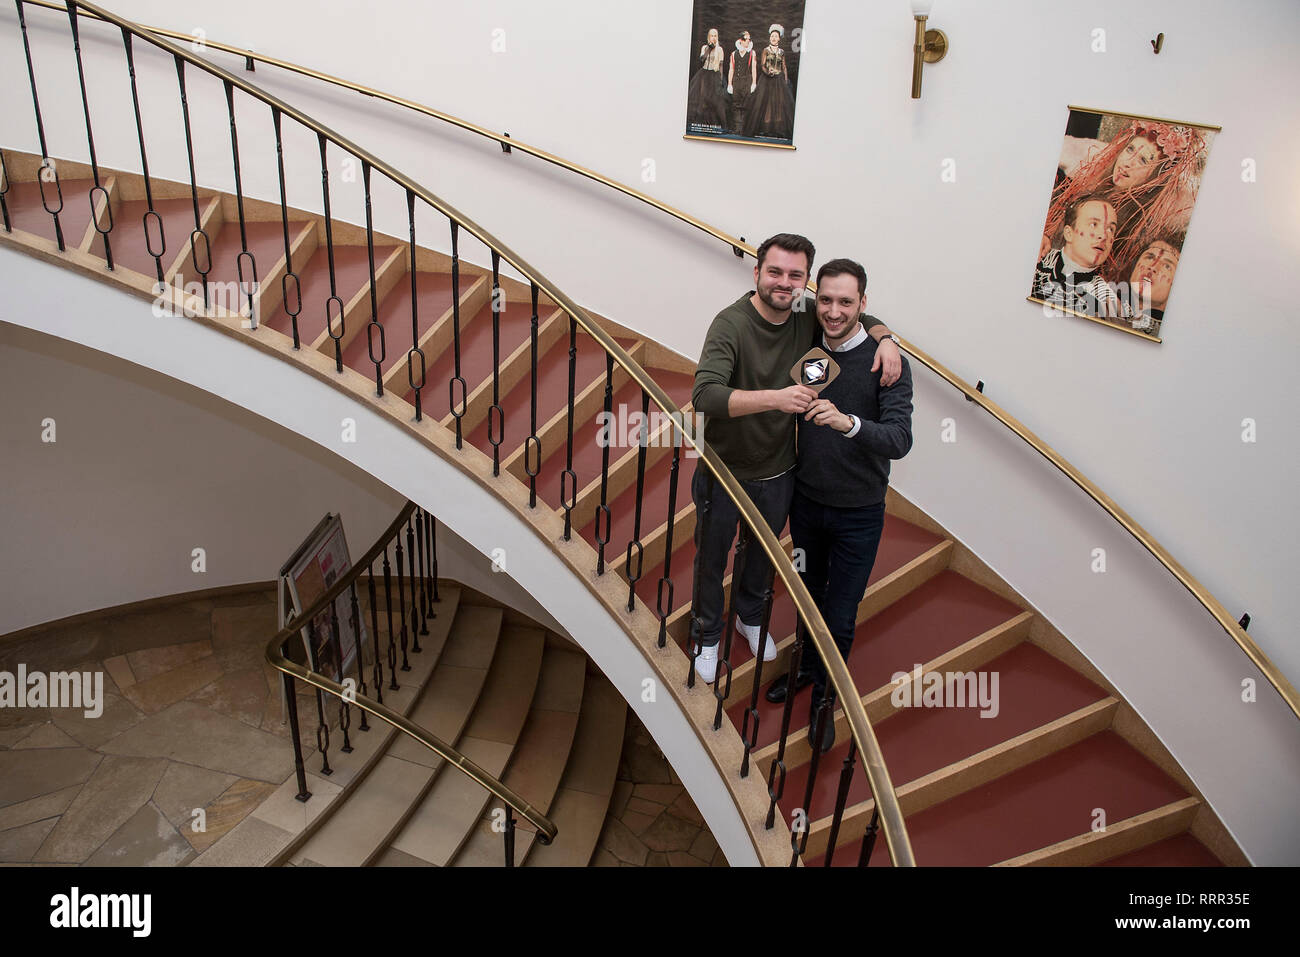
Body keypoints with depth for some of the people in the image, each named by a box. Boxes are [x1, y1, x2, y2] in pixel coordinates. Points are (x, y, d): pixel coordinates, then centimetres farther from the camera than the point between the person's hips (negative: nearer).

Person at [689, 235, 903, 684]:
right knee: (711, 559, 17)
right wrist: (776, 398, -49)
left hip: (777, 474, 5)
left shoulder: (807, 319, -9)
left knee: (762, 554, 27)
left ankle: (750, 617, 56)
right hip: (724, 473, -5)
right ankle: (706, 636, 43)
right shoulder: (731, 323, -26)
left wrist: (885, 338, -10)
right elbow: (705, 396, -39)